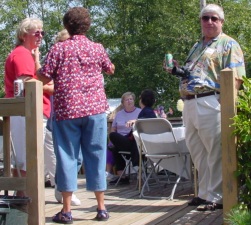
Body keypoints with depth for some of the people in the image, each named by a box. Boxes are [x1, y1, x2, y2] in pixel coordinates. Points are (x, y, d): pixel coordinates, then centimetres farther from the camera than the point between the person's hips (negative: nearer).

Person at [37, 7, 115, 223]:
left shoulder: (59, 48, -2)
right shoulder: (97, 48, 6)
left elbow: (44, 77, -3)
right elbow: (110, 69, 23)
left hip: (66, 109, -1)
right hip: (95, 108, 2)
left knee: (67, 156, 4)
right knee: (96, 156, 7)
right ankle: (101, 208, 10)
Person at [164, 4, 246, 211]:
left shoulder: (228, 44, 0)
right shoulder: (197, 47, 24)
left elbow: (236, 77, -10)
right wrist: (177, 70, 13)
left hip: (210, 103, -8)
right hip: (190, 103, 8)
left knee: (215, 152, -5)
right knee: (197, 151, 12)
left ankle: (216, 196, 0)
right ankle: (205, 193, 22)